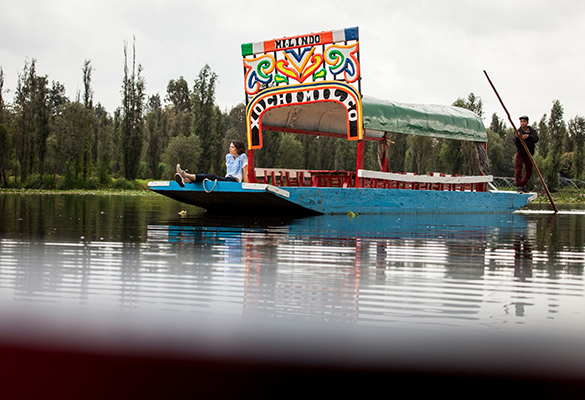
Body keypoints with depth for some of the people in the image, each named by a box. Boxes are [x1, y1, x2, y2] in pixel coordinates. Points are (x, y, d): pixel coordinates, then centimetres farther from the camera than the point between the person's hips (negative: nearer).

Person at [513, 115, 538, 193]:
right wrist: (517, 137, -42)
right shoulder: (518, 132, -9)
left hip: (529, 155, 3)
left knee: (529, 173, 11)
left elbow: (536, 139, -20)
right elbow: (516, 144, -20)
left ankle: (523, 185, 30)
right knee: (518, 171, -18)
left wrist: (528, 136, -39)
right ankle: (519, 187, -14)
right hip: (520, 154, -3)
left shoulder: (531, 130, -2)